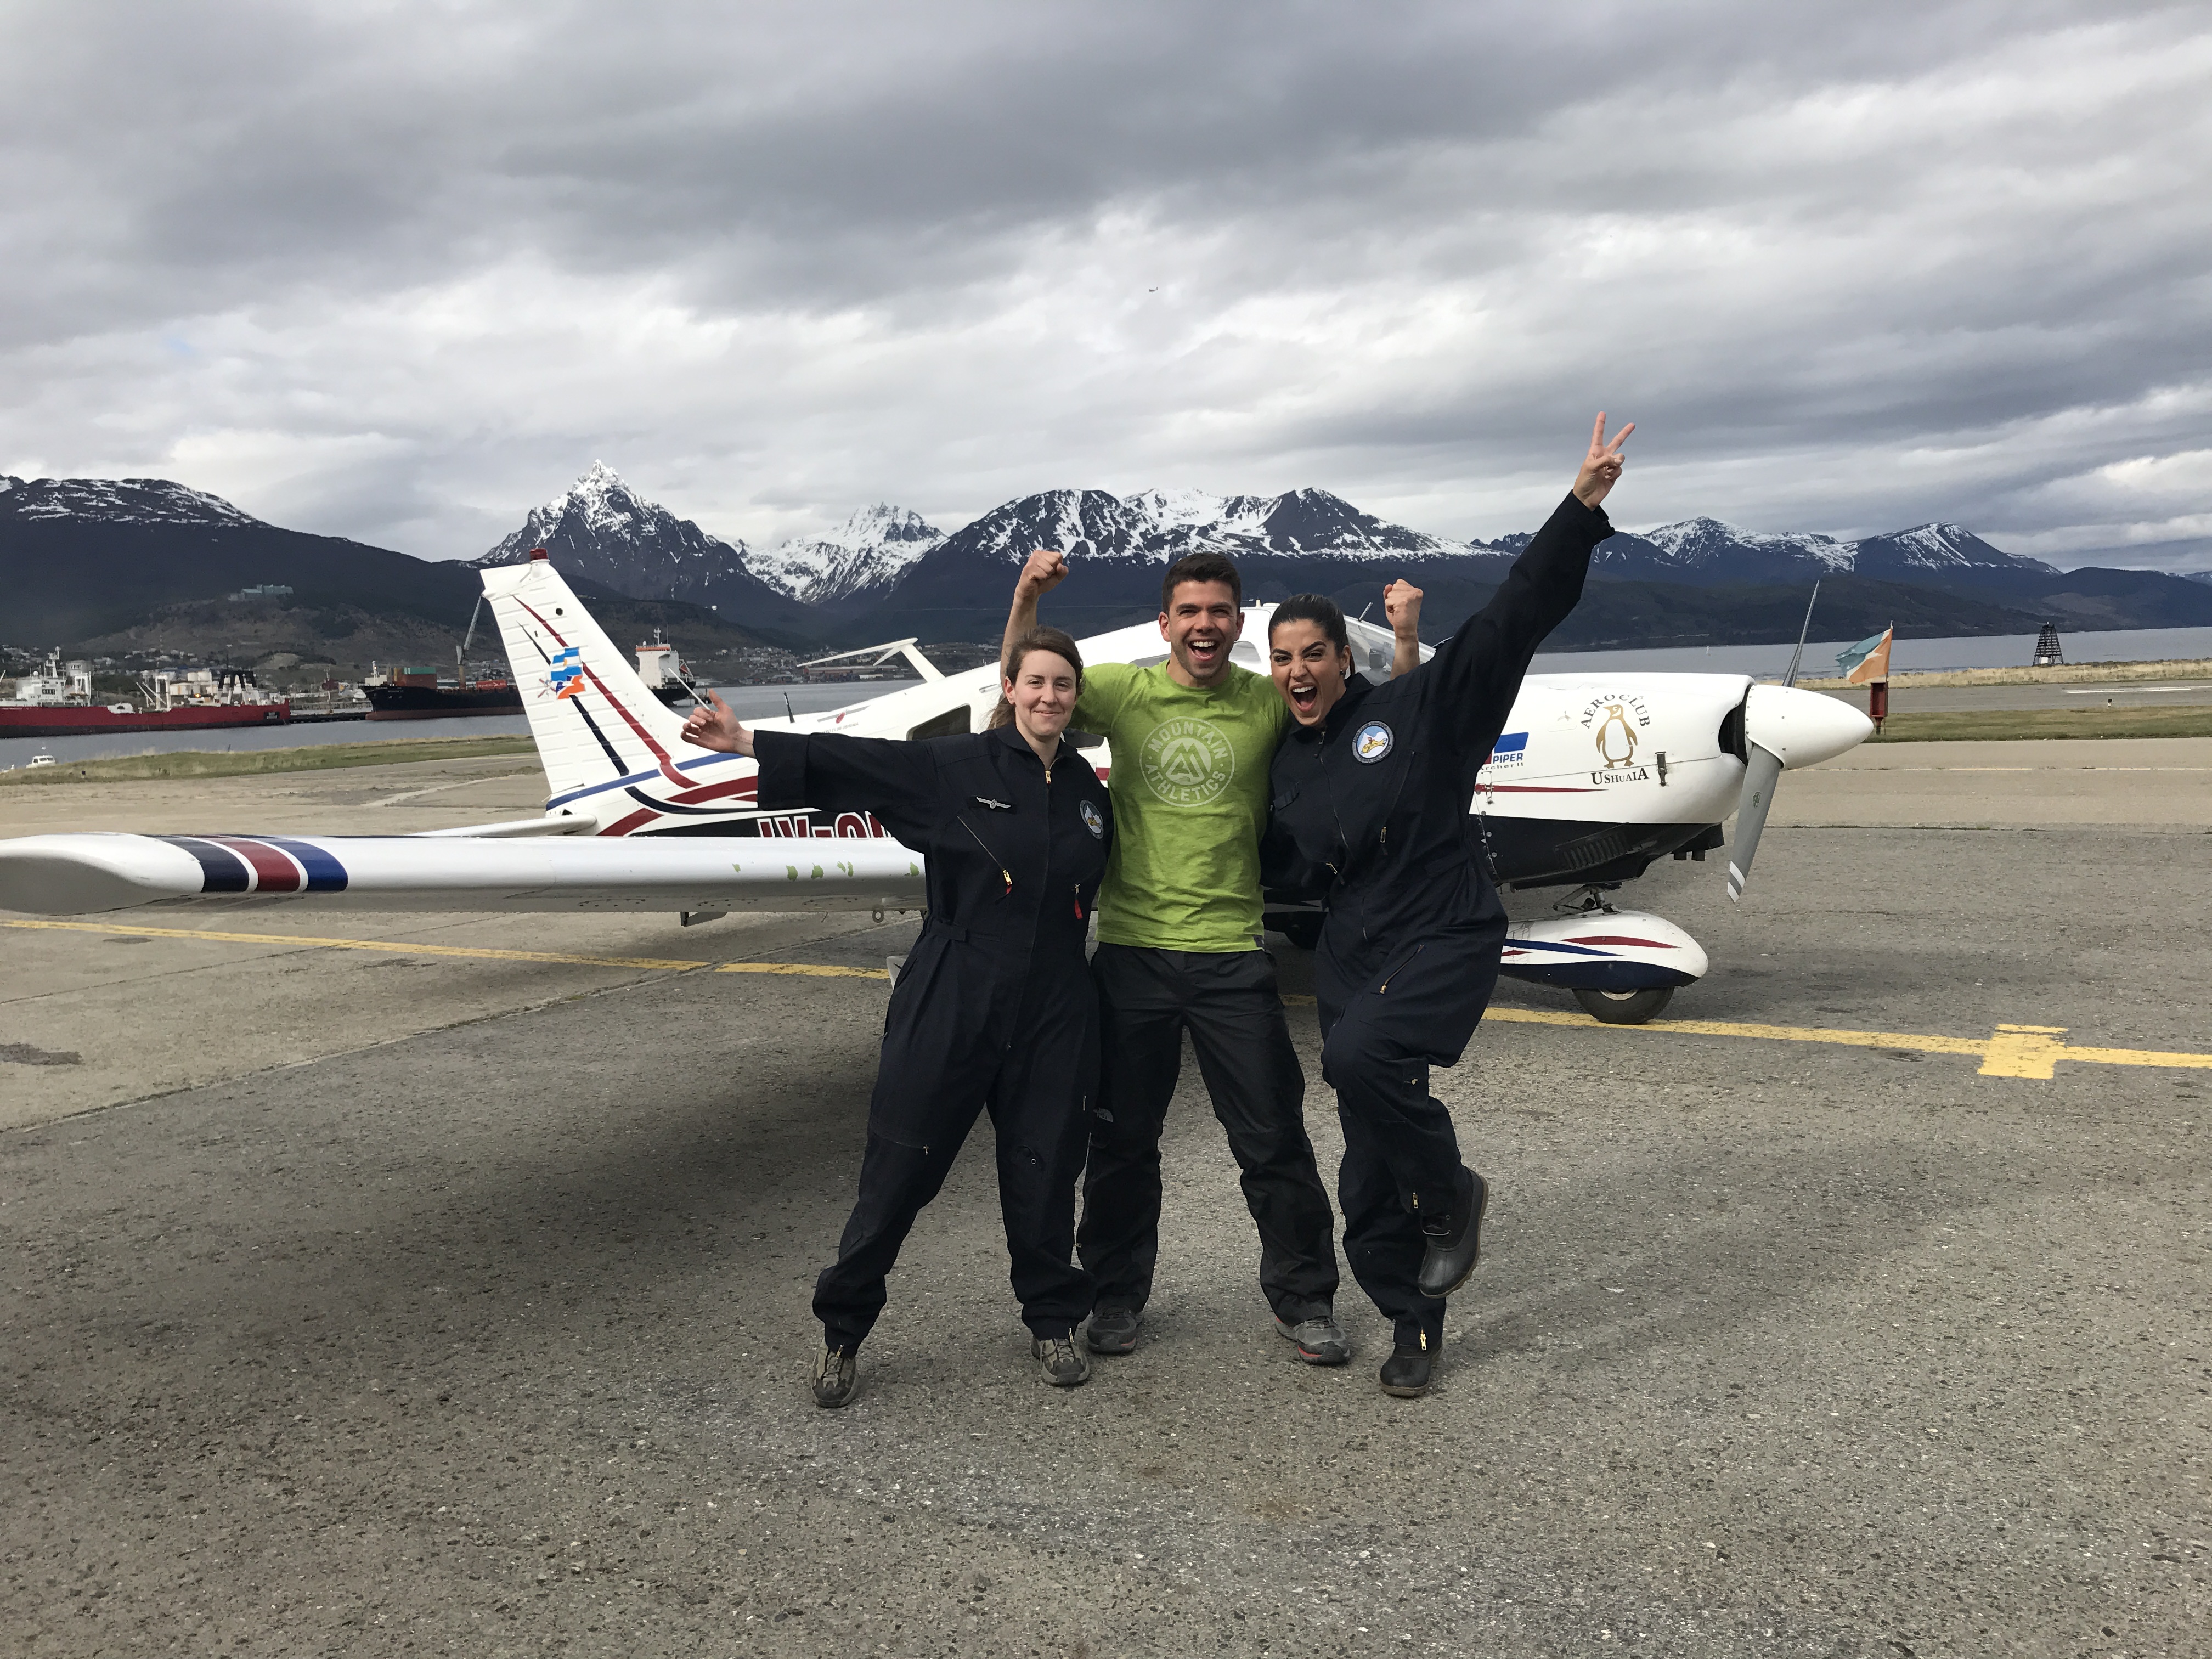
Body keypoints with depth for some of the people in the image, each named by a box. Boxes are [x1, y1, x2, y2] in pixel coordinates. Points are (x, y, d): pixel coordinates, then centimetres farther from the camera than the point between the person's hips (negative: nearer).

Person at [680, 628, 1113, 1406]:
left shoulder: (1087, 789, 8)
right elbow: (848, 762, -12)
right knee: (899, 1168, 4)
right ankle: (842, 1333, 22)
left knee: (1044, 1173, 10)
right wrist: (746, 743, -21)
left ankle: (1052, 1324, 32)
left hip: (1052, 1015, 3)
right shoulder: (957, 767, -5)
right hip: (952, 1005, -3)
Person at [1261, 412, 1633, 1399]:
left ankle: (1450, 1194, -4)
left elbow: (1516, 615, -12)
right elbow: (1285, 867, 17)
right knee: (1370, 1169, 7)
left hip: (1446, 936, -5)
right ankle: (1414, 1324, 27)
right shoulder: (1283, 765, 10)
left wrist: (1581, 508, -20)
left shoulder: (1419, 706, -5)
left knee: (1360, 1055, -33)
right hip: (1351, 952, 6)